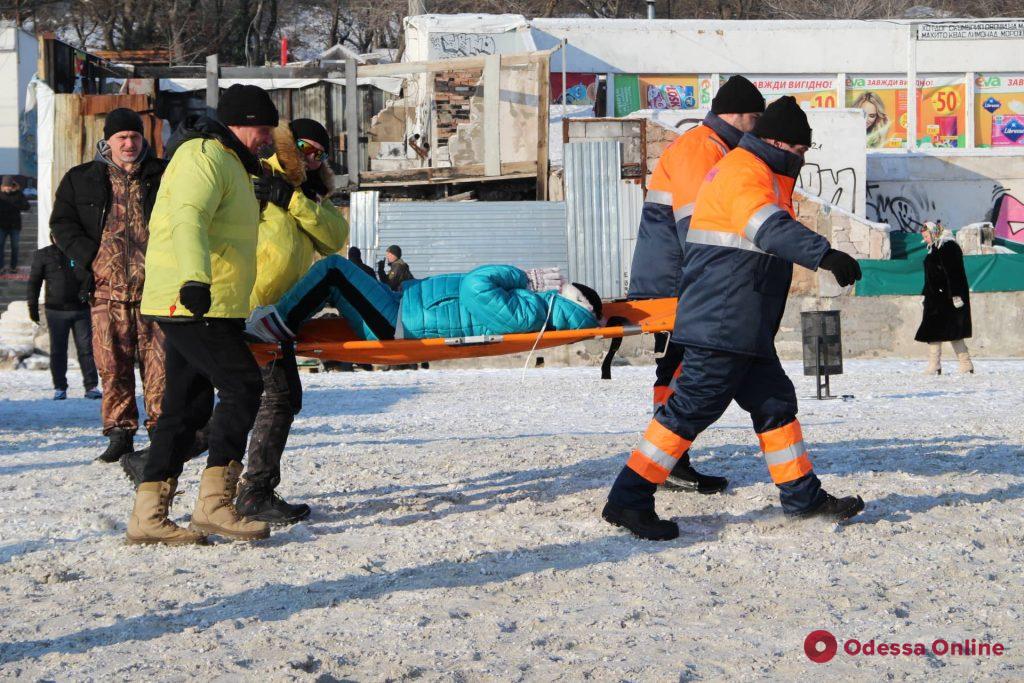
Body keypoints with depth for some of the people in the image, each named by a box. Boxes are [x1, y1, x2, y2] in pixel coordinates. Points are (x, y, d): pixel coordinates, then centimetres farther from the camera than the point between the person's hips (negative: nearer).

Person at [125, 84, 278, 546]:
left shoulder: (227, 162, 23)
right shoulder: (204, 156, -11)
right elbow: (189, 219, -27)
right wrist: (195, 279, -40)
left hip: (191, 306, 11)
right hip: (195, 305, -11)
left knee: (188, 405, 8)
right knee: (242, 385, -13)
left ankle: (148, 514, 9)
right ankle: (214, 503, -14)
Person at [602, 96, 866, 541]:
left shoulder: (760, 173, 21)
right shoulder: (742, 171, -14)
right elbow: (770, 228, -32)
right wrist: (824, 254, -42)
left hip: (745, 329, 11)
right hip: (722, 325, -11)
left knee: (774, 401, 14)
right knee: (694, 407, -9)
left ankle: (802, 496, 23)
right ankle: (628, 500, -6)